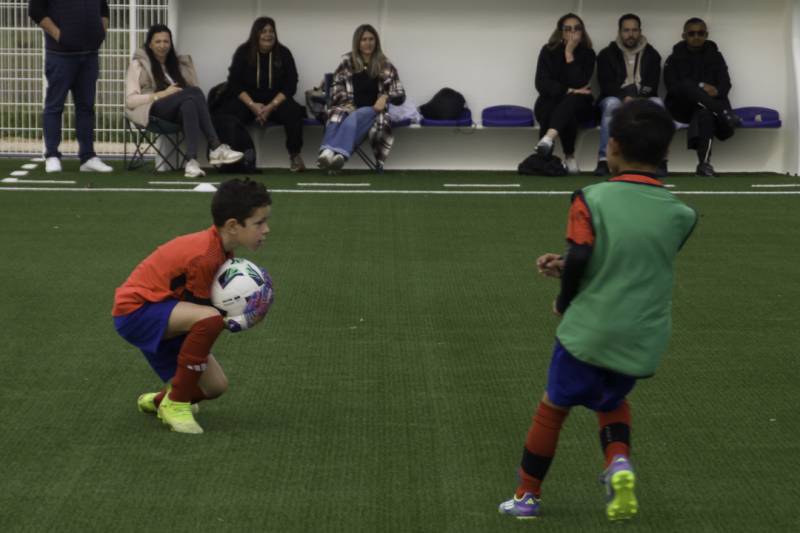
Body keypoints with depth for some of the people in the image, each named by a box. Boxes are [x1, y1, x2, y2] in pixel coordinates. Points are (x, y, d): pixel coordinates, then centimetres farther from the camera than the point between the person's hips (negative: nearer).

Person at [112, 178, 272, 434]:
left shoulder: (221, 249, 3)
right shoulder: (205, 256, -27)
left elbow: (196, 307, 9)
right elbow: (201, 310, -20)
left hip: (159, 313, 9)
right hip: (137, 310, -9)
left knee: (216, 387, 3)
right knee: (209, 320, -34)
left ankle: (158, 401, 32)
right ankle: (176, 404, -19)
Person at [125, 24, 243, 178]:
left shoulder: (177, 63, 26)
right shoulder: (138, 65, 9)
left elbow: (189, 92, 23)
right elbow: (130, 100, -4)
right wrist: (164, 94, -12)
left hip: (177, 112, 5)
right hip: (152, 111, -5)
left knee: (189, 104, -34)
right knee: (194, 92, -31)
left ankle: (192, 161, -51)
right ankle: (216, 148, -43)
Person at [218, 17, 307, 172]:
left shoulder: (283, 53, 3)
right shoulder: (243, 52, 2)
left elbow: (290, 85, -2)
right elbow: (234, 83, -2)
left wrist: (271, 107, -17)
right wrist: (252, 105, -18)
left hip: (276, 101, 1)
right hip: (247, 99, -1)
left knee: (293, 112, -32)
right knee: (231, 115, -34)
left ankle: (294, 155, -21)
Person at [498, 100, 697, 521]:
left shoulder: (592, 199, -13)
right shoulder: (680, 215, -1)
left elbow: (579, 261, -21)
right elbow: (634, 265, 6)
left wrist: (565, 301, 0)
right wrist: (566, 265, 7)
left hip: (588, 330, -3)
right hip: (644, 342, 3)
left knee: (553, 407, 19)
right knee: (612, 400, 29)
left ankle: (528, 495, 28)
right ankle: (619, 463, 2)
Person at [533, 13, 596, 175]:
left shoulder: (587, 53, -1)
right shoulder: (548, 51, 0)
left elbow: (579, 84, -15)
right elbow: (541, 83, -9)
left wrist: (569, 54, -17)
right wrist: (567, 91, -21)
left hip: (577, 105, 0)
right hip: (550, 102, 0)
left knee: (572, 100, -38)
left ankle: (549, 137, -61)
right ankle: (569, 157, -25)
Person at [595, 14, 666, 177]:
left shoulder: (651, 55, 10)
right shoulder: (607, 54, 7)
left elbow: (652, 86, -1)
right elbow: (606, 85, -5)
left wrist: (638, 99, -22)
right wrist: (625, 97, -24)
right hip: (616, 98, -1)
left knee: (657, 103, -33)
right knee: (611, 103, -37)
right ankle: (604, 160, -42)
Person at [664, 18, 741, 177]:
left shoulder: (715, 56, 17)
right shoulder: (674, 59, 12)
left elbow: (725, 84, 6)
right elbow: (672, 86, -4)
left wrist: (716, 91, -20)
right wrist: (700, 87, -17)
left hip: (705, 108, 0)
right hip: (682, 107, 0)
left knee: (704, 113, -39)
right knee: (689, 87, -35)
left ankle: (704, 163, -49)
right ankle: (725, 115, -42)